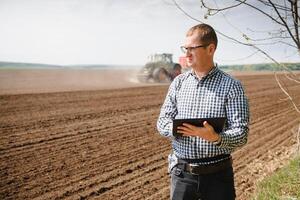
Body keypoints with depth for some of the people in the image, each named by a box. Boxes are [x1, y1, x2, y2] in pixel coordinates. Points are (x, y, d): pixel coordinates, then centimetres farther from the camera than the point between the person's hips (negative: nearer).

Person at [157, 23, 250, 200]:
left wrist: (215, 138, -30)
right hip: (181, 172, 3)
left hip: (217, 173, -2)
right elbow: (163, 121, 5)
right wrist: (176, 129, -16)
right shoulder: (179, 82, 4)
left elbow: (241, 134, -11)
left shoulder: (232, 86, -7)